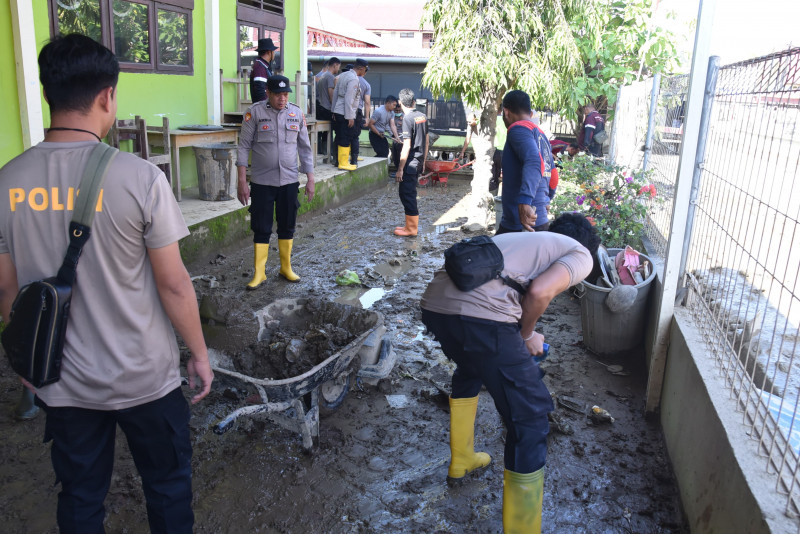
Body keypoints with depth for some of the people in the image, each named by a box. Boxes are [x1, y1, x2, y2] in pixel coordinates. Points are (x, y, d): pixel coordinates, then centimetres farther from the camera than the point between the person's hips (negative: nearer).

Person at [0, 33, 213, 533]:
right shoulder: (140, 177, -20)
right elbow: (173, 285, -16)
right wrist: (200, 354, -2)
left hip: (62, 383, 4)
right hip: (145, 379, -3)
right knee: (168, 484, 19)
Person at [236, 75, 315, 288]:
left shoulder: (296, 113, 3)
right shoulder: (255, 112, -6)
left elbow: (305, 148, 9)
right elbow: (244, 148, -5)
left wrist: (310, 180, 6)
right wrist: (242, 182, -9)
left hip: (289, 182, 3)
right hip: (262, 182, -3)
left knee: (287, 227, 10)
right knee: (261, 229, 2)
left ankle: (286, 268, 25)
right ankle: (259, 273, 12)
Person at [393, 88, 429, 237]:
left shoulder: (408, 119, -15)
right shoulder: (423, 116, 8)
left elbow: (407, 146, -19)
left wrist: (400, 169, -17)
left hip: (410, 163, -8)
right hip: (419, 162, 8)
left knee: (407, 195, -1)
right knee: (410, 194, 17)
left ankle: (411, 229, 3)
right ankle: (411, 225, 24)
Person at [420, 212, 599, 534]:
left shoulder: (521, 238, 35)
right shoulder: (581, 254, 15)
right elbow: (539, 292, -3)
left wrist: (522, 333, 37)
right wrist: (526, 335, 13)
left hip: (434, 303, 8)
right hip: (481, 315, -8)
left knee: (470, 369, 36)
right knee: (530, 415, 8)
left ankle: (461, 461, 53)